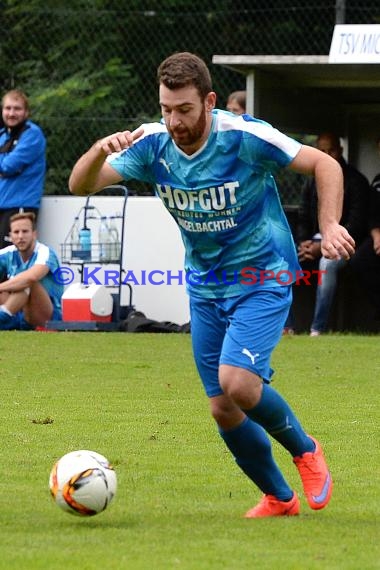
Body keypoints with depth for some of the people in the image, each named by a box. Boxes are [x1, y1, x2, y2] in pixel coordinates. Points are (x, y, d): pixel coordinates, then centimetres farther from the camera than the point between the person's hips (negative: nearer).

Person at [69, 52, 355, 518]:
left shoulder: (245, 137, -21)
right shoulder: (152, 144, -10)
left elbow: (325, 165, -13)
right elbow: (80, 186, -16)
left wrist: (329, 226, -26)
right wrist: (99, 151, -36)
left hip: (262, 278, -5)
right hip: (204, 287, 5)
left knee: (236, 381, -25)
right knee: (223, 409, 5)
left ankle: (304, 450, 3)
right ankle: (279, 498, 25)